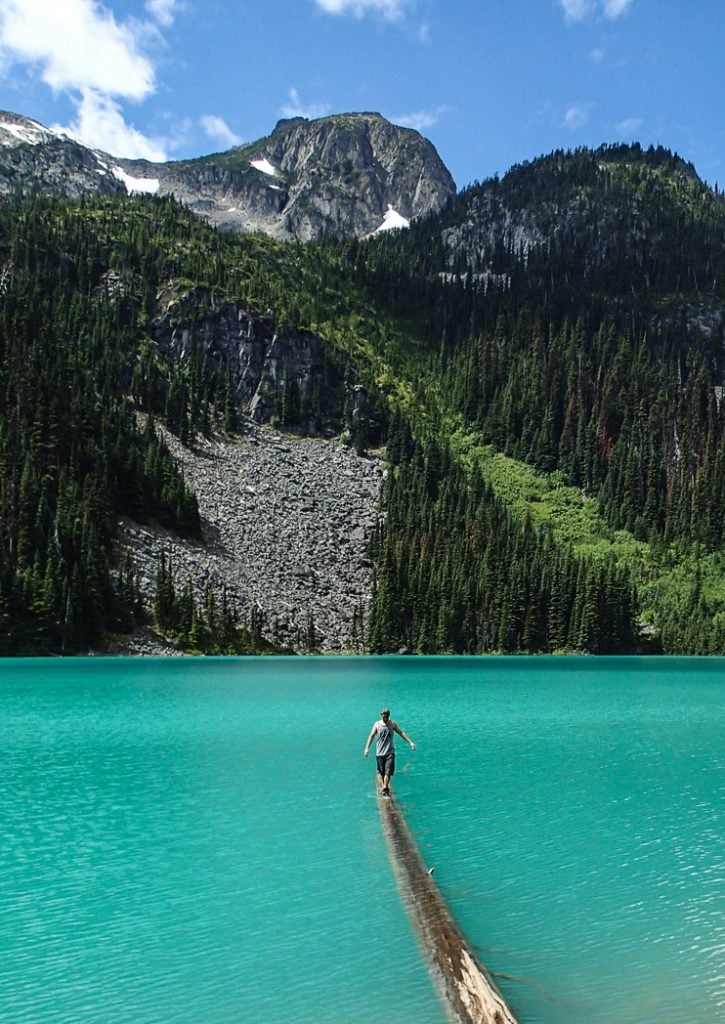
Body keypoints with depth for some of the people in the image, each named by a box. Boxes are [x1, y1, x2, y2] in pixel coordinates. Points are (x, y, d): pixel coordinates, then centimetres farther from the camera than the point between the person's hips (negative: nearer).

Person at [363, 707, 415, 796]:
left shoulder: (393, 724, 6)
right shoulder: (377, 724, 4)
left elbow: (401, 733, 8)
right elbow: (371, 736, 2)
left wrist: (410, 742, 2)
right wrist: (367, 748, -7)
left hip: (390, 752, 0)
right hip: (380, 752, 1)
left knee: (388, 772, -14)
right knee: (382, 772, 7)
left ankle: (385, 789, -16)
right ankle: (386, 788, 24)